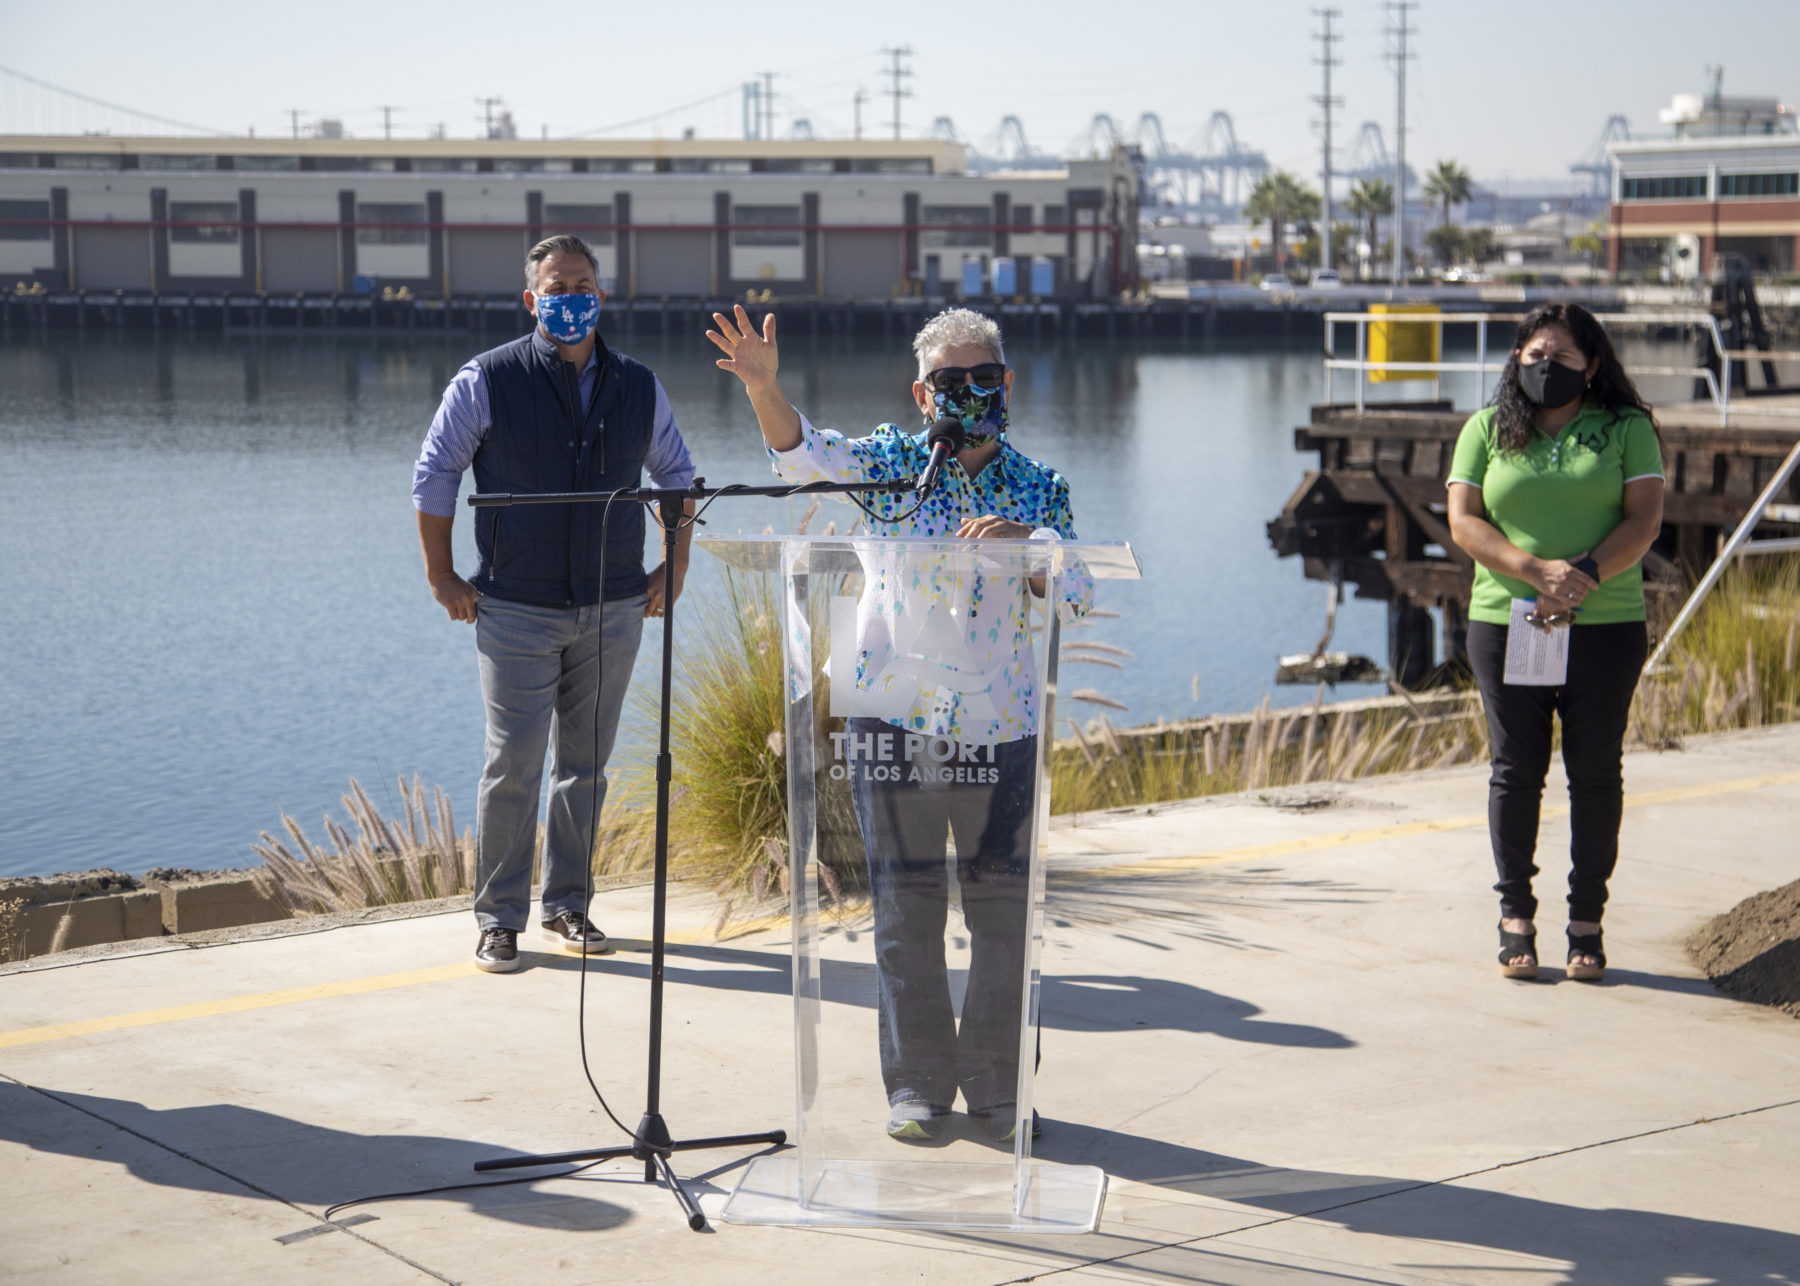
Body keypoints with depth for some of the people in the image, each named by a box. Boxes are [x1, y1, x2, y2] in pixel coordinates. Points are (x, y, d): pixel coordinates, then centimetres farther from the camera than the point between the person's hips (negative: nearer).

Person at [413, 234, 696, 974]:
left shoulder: (639, 388, 7)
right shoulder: (488, 381, -4)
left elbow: (677, 474, 20)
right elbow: (433, 474, 2)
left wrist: (674, 566, 11)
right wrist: (441, 577, -1)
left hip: (613, 610, 4)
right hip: (516, 610, -3)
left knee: (586, 764, 8)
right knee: (514, 765, -6)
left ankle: (567, 905, 20)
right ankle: (498, 918, 5)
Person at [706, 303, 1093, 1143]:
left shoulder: (1040, 491, 5)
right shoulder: (894, 462, 3)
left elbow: (1075, 593, -7)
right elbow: (807, 455, -13)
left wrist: (1024, 541, -26)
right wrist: (763, 386, -31)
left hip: (1001, 729, 1)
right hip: (893, 718, -1)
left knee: (1004, 908, 3)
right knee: (906, 908, 4)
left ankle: (998, 1087, 16)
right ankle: (918, 1084, 15)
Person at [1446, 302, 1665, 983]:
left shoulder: (1627, 429, 7)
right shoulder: (1485, 430, 10)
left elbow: (1644, 520, -2)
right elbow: (1463, 522, 0)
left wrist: (1584, 577, -19)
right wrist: (1538, 572, -15)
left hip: (1605, 627, 0)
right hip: (1505, 625, 1)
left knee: (1595, 773, 2)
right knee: (1516, 771, 2)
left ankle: (1586, 922, 11)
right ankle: (1515, 916, 11)